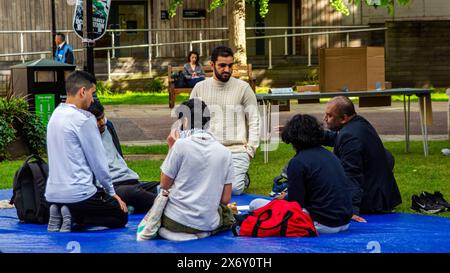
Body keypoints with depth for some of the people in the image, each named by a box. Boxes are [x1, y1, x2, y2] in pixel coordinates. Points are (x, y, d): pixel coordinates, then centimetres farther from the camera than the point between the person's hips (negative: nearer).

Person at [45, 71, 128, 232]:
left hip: (52, 193, 8)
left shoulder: (55, 115, 11)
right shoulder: (84, 119, -13)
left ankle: (60, 214, 5)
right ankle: (74, 216, -8)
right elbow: (98, 161, -8)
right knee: (121, 216, 10)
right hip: (77, 193, -8)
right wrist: (111, 192, 5)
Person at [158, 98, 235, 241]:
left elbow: (165, 185, 0)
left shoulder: (181, 145, -10)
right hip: (208, 223, 2)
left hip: (176, 220, -2)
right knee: (227, 213, 34)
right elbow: (226, 199, 1)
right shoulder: (225, 153, 0)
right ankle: (200, 232, 7)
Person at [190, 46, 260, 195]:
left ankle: (242, 177, 16)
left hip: (236, 150, -2)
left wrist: (250, 150, -4)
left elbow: (254, 121, 4)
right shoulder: (200, 88, 9)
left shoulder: (243, 88, 2)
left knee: (234, 189, -20)